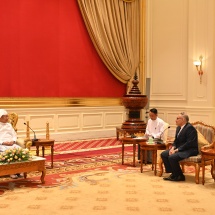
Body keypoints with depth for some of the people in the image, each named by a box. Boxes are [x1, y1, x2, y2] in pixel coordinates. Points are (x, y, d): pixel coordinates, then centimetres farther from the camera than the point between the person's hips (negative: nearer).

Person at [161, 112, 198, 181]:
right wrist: (173, 148, -5)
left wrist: (177, 150, -22)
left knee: (172, 157, -29)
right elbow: (176, 140, 16)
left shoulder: (190, 128, -17)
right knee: (163, 154, -4)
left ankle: (179, 176, -10)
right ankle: (173, 173, 2)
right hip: (179, 148, 10)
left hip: (190, 150, -10)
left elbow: (189, 143, -23)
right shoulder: (178, 127, 12)